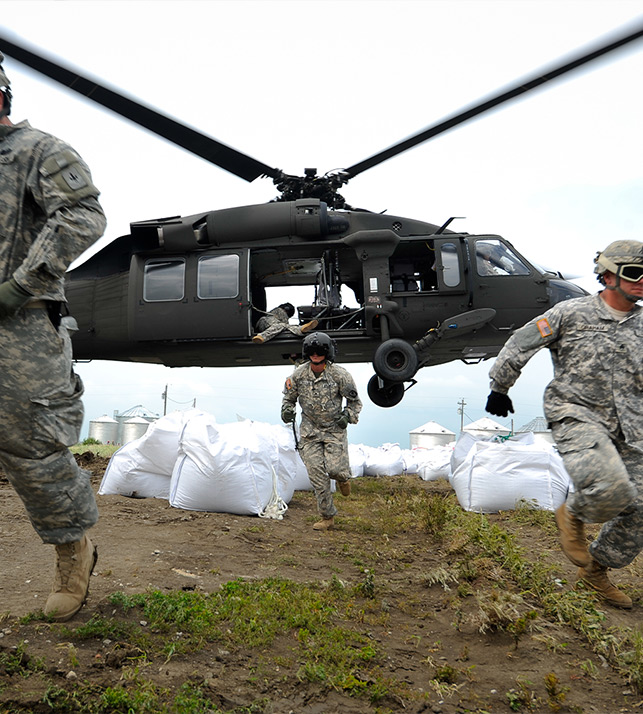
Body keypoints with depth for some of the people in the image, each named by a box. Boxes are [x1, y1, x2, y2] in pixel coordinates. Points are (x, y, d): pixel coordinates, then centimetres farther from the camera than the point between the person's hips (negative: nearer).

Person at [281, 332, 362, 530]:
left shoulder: (339, 374, -11)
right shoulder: (298, 374, -4)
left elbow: (355, 401, 0)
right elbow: (289, 397, 11)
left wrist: (347, 415, -17)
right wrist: (287, 410, -9)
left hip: (334, 429, -2)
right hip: (310, 430, 2)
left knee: (335, 469, -15)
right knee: (317, 474, -2)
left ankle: (343, 477, 26)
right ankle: (327, 517, 14)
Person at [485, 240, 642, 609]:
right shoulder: (571, 313, -4)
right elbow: (519, 345, 1)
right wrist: (499, 388, 4)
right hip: (577, 414, -6)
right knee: (612, 490, -28)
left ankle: (596, 569, 27)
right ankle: (572, 513, 7)